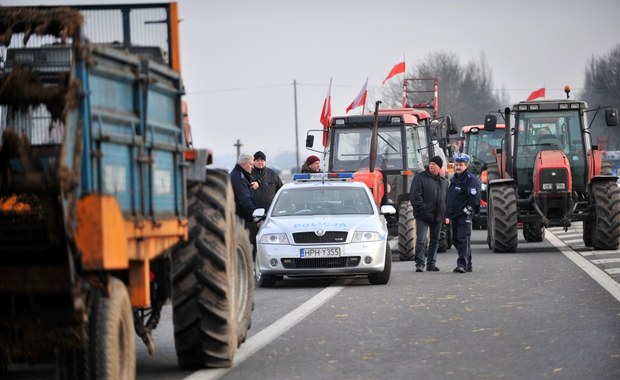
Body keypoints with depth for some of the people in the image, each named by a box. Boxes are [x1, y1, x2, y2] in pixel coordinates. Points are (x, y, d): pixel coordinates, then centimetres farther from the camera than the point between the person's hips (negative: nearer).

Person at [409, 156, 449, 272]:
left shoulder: (443, 181, 14)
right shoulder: (420, 178, -3)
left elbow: (447, 197, 20)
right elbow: (414, 195, -9)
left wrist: (446, 213, 11)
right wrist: (421, 208, -17)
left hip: (438, 216, 6)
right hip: (423, 216, -5)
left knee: (435, 241, 10)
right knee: (421, 240, -11)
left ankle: (431, 263, 18)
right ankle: (419, 263, -10)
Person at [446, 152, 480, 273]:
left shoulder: (470, 179, -10)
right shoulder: (454, 178, 18)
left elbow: (474, 197, -17)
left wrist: (467, 210, -16)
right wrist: (449, 213, 19)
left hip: (464, 215, -9)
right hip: (455, 215, 9)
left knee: (463, 239, -14)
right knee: (456, 239, 12)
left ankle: (462, 264, -18)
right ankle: (468, 264, 20)